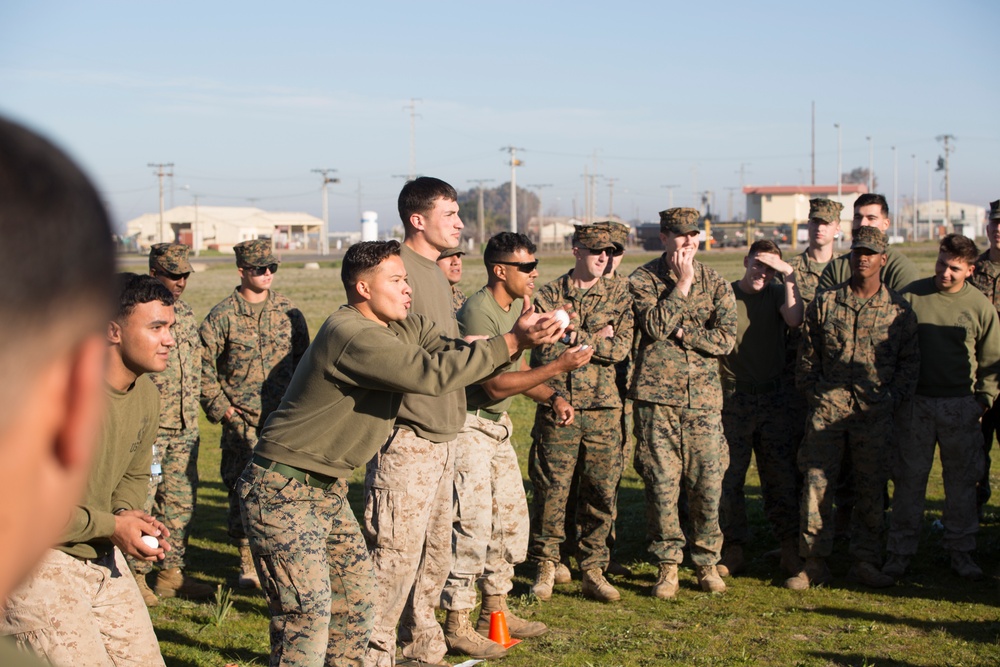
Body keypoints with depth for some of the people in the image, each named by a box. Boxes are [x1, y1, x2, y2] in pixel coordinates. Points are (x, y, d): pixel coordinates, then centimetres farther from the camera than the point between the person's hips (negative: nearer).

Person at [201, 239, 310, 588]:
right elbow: (203, 366, 2)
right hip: (241, 421, -2)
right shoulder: (223, 316, -1)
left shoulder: (289, 312, 8)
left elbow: (303, 360, 17)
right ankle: (248, 563, 10)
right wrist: (220, 408, -2)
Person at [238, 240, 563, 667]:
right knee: (309, 610, -13)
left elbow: (454, 350, 0)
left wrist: (518, 336, -17)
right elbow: (432, 374, -27)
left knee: (358, 600, 13)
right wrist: (510, 343, -23)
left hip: (327, 489, 10)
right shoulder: (352, 335, -23)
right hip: (282, 491, -10)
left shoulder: (405, 328, 8)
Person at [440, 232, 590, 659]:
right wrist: (559, 366, -23)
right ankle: (457, 627, 0)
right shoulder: (478, 312, -21)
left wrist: (552, 397, 0)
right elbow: (495, 385, -24)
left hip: (498, 426, 10)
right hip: (468, 426, -10)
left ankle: (495, 611, 26)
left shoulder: (517, 305, 9)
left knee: (511, 516, 14)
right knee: (473, 523, -9)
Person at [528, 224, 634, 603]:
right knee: (550, 491, 1)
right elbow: (545, 351, -8)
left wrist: (574, 338, -8)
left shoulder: (618, 294, 8)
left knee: (601, 493, 5)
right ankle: (545, 568, 14)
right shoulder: (548, 296, 4)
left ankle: (593, 570, 16)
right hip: (558, 406, -2)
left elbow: (621, 347, -6)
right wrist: (594, 340, -10)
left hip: (604, 408, 2)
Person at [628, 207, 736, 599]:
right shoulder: (643, 280, 2)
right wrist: (682, 284, -10)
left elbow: (726, 339, -4)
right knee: (661, 485, 0)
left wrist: (678, 331, -11)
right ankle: (667, 564, 12)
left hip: (703, 397, 2)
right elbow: (656, 325, -15)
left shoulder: (716, 284, 9)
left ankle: (706, 562, 17)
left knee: (708, 485, 2)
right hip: (657, 397, -2)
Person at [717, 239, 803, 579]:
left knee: (781, 475, 3)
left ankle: (790, 548, 11)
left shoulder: (777, 294, 6)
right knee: (729, 477, 2)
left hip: (772, 397, 1)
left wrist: (790, 277, -14)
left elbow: (794, 319, -15)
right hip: (732, 398, -1)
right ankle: (733, 550, 11)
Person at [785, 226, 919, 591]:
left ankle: (865, 561, 16)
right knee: (816, 485, -2)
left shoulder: (899, 310, 5)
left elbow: (910, 361, 8)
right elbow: (807, 355, 10)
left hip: (875, 413, 0)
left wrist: (893, 397, -2)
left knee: (871, 489, 5)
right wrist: (814, 393, 3)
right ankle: (815, 563, 5)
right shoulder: (824, 304, 6)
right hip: (827, 408, 0)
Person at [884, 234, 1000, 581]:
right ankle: (900, 550, 14)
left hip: (961, 407, 1)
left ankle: (961, 550, 19)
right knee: (908, 478, 4)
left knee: (962, 480, 7)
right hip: (915, 404, -1)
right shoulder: (911, 295, -1)